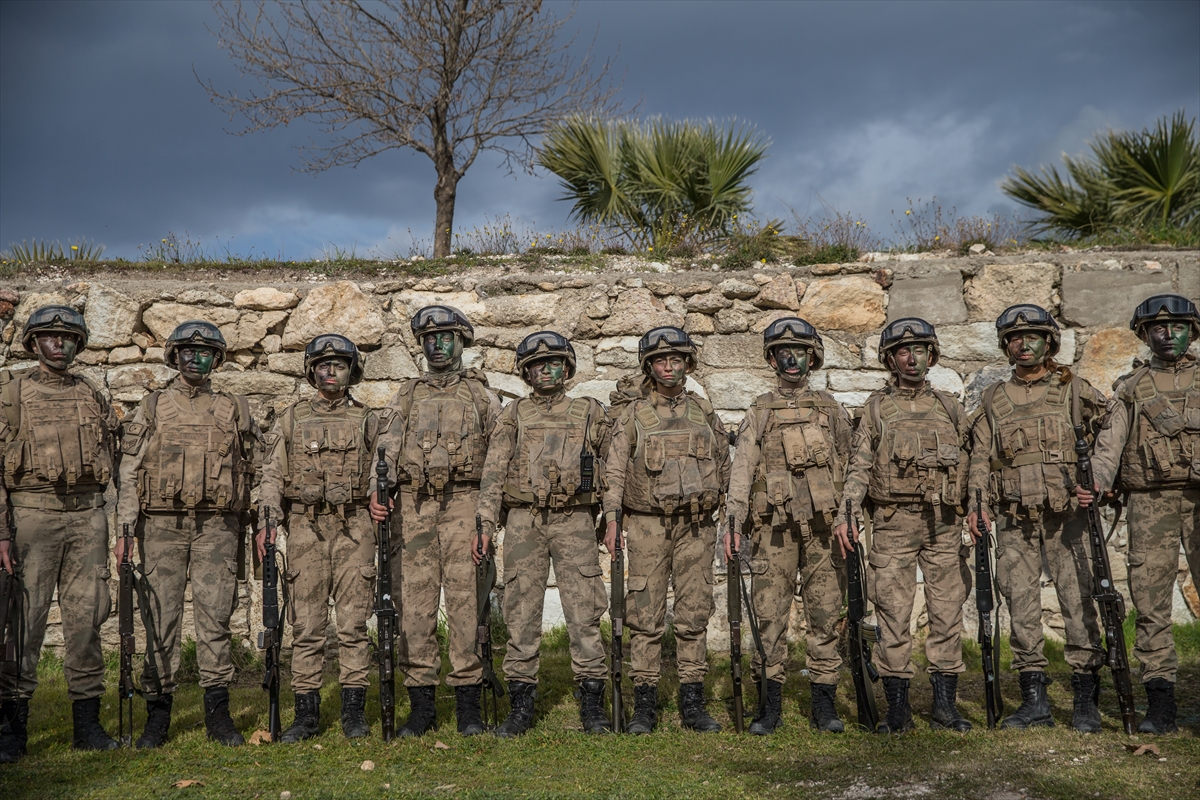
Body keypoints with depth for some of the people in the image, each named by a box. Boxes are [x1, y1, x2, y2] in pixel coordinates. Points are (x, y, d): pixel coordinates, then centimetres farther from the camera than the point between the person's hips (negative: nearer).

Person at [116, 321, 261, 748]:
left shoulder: (235, 408, 11)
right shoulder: (152, 407, 9)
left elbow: (255, 470, 11)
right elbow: (130, 470, 6)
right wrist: (124, 528, -3)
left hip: (217, 527, 0)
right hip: (162, 525, 0)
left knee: (215, 617, -3)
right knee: (161, 620, 1)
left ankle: (218, 713, 5)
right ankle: (158, 715, 10)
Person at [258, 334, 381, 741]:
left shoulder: (367, 420, 10)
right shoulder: (291, 418, 11)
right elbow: (273, 474, 7)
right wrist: (266, 522, -7)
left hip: (353, 528, 0)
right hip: (305, 528, 1)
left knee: (353, 622, 0)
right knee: (306, 624, 2)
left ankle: (354, 711, 8)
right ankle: (307, 713, 10)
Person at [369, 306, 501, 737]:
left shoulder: (482, 395, 12)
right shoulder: (405, 396, 17)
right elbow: (385, 450, 8)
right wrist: (378, 492, -10)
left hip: (463, 503, -2)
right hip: (413, 507, 2)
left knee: (466, 598, -5)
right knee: (415, 601, 0)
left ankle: (468, 703, 2)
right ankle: (421, 704, 8)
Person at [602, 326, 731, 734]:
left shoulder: (705, 413, 12)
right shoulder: (633, 415, 5)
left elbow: (724, 468, 16)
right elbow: (614, 470, 1)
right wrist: (611, 519, -9)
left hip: (697, 527, 2)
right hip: (647, 524, -2)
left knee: (694, 615, 4)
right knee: (645, 616, -1)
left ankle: (693, 703, 12)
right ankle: (644, 705, 5)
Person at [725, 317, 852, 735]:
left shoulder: (830, 409, 14)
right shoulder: (759, 412, 9)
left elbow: (849, 464, 13)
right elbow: (743, 467, 0)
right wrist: (734, 520, -12)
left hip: (823, 527, 1)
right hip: (774, 528, -1)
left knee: (825, 614, 2)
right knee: (770, 614, -1)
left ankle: (824, 704, 10)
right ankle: (770, 705, 8)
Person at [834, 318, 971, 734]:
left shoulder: (950, 407, 14)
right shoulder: (876, 407, 10)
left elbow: (972, 463, 13)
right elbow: (860, 466, 3)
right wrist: (845, 514, -9)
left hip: (944, 523, 2)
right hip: (893, 523, -1)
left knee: (947, 612, 2)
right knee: (893, 614, -2)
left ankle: (945, 706, 11)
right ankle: (897, 707, 6)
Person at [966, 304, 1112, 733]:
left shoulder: (1073, 389, 8)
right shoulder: (993, 399, 15)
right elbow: (980, 456, 12)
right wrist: (977, 503, -2)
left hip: (1065, 516, -2)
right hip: (1014, 522, 3)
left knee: (1078, 601, -5)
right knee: (1021, 606, 2)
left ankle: (1086, 698, 2)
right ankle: (1034, 698, 10)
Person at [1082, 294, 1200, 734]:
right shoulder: (1130, 388, 16)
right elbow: (1110, 442, 3)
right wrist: (1095, 482, -14)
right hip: (1149, 500, 1)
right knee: (1150, 599, -2)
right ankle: (1160, 704, 3)